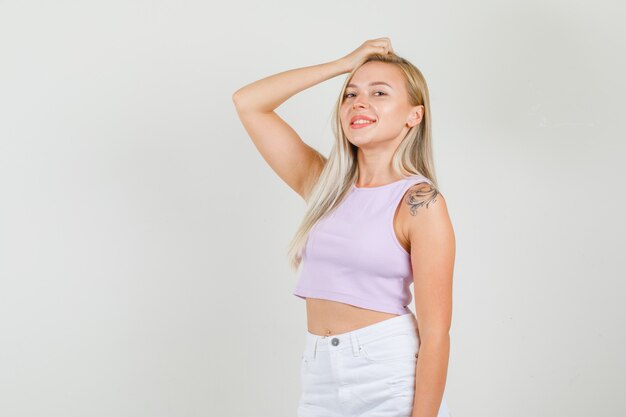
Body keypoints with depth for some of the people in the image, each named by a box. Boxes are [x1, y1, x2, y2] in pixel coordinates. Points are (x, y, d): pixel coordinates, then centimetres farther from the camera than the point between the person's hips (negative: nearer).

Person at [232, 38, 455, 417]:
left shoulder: (420, 202, -10)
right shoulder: (326, 184, 7)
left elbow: (435, 333, -13)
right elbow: (248, 102, 7)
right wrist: (344, 64, 5)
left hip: (390, 378, -5)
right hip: (320, 380, 5)